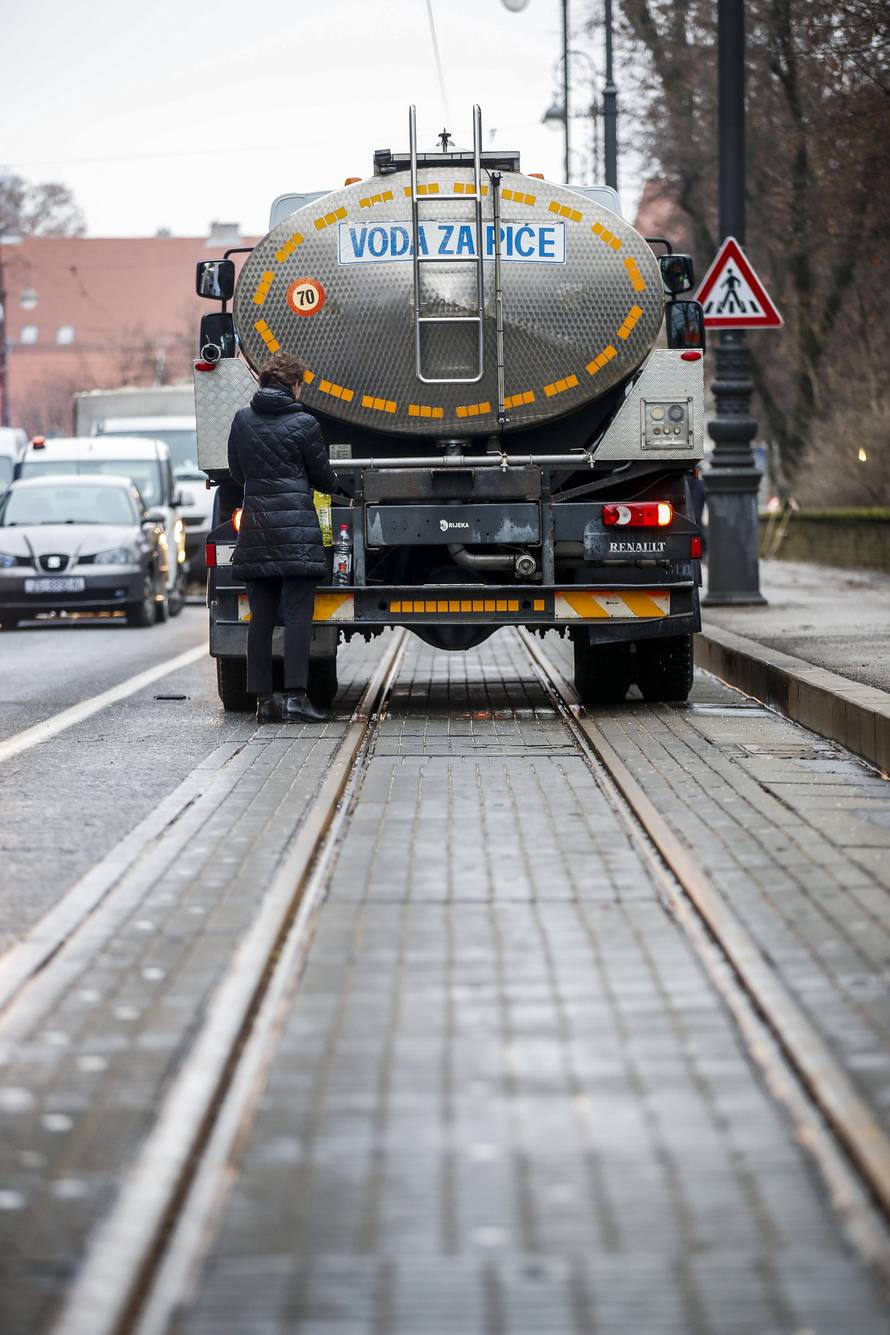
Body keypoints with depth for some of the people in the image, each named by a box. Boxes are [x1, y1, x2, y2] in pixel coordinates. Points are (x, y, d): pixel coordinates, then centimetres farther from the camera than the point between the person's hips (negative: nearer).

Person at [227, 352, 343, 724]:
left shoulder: (242, 420, 6)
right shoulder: (303, 424, -5)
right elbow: (323, 476, 4)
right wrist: (338, 486, 26)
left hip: (255, 526, 4)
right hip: (297, 526, -4)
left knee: (260, 617, 6)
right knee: (298, 614, -4)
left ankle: (263, 700, 6)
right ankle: (295, 696, -12)